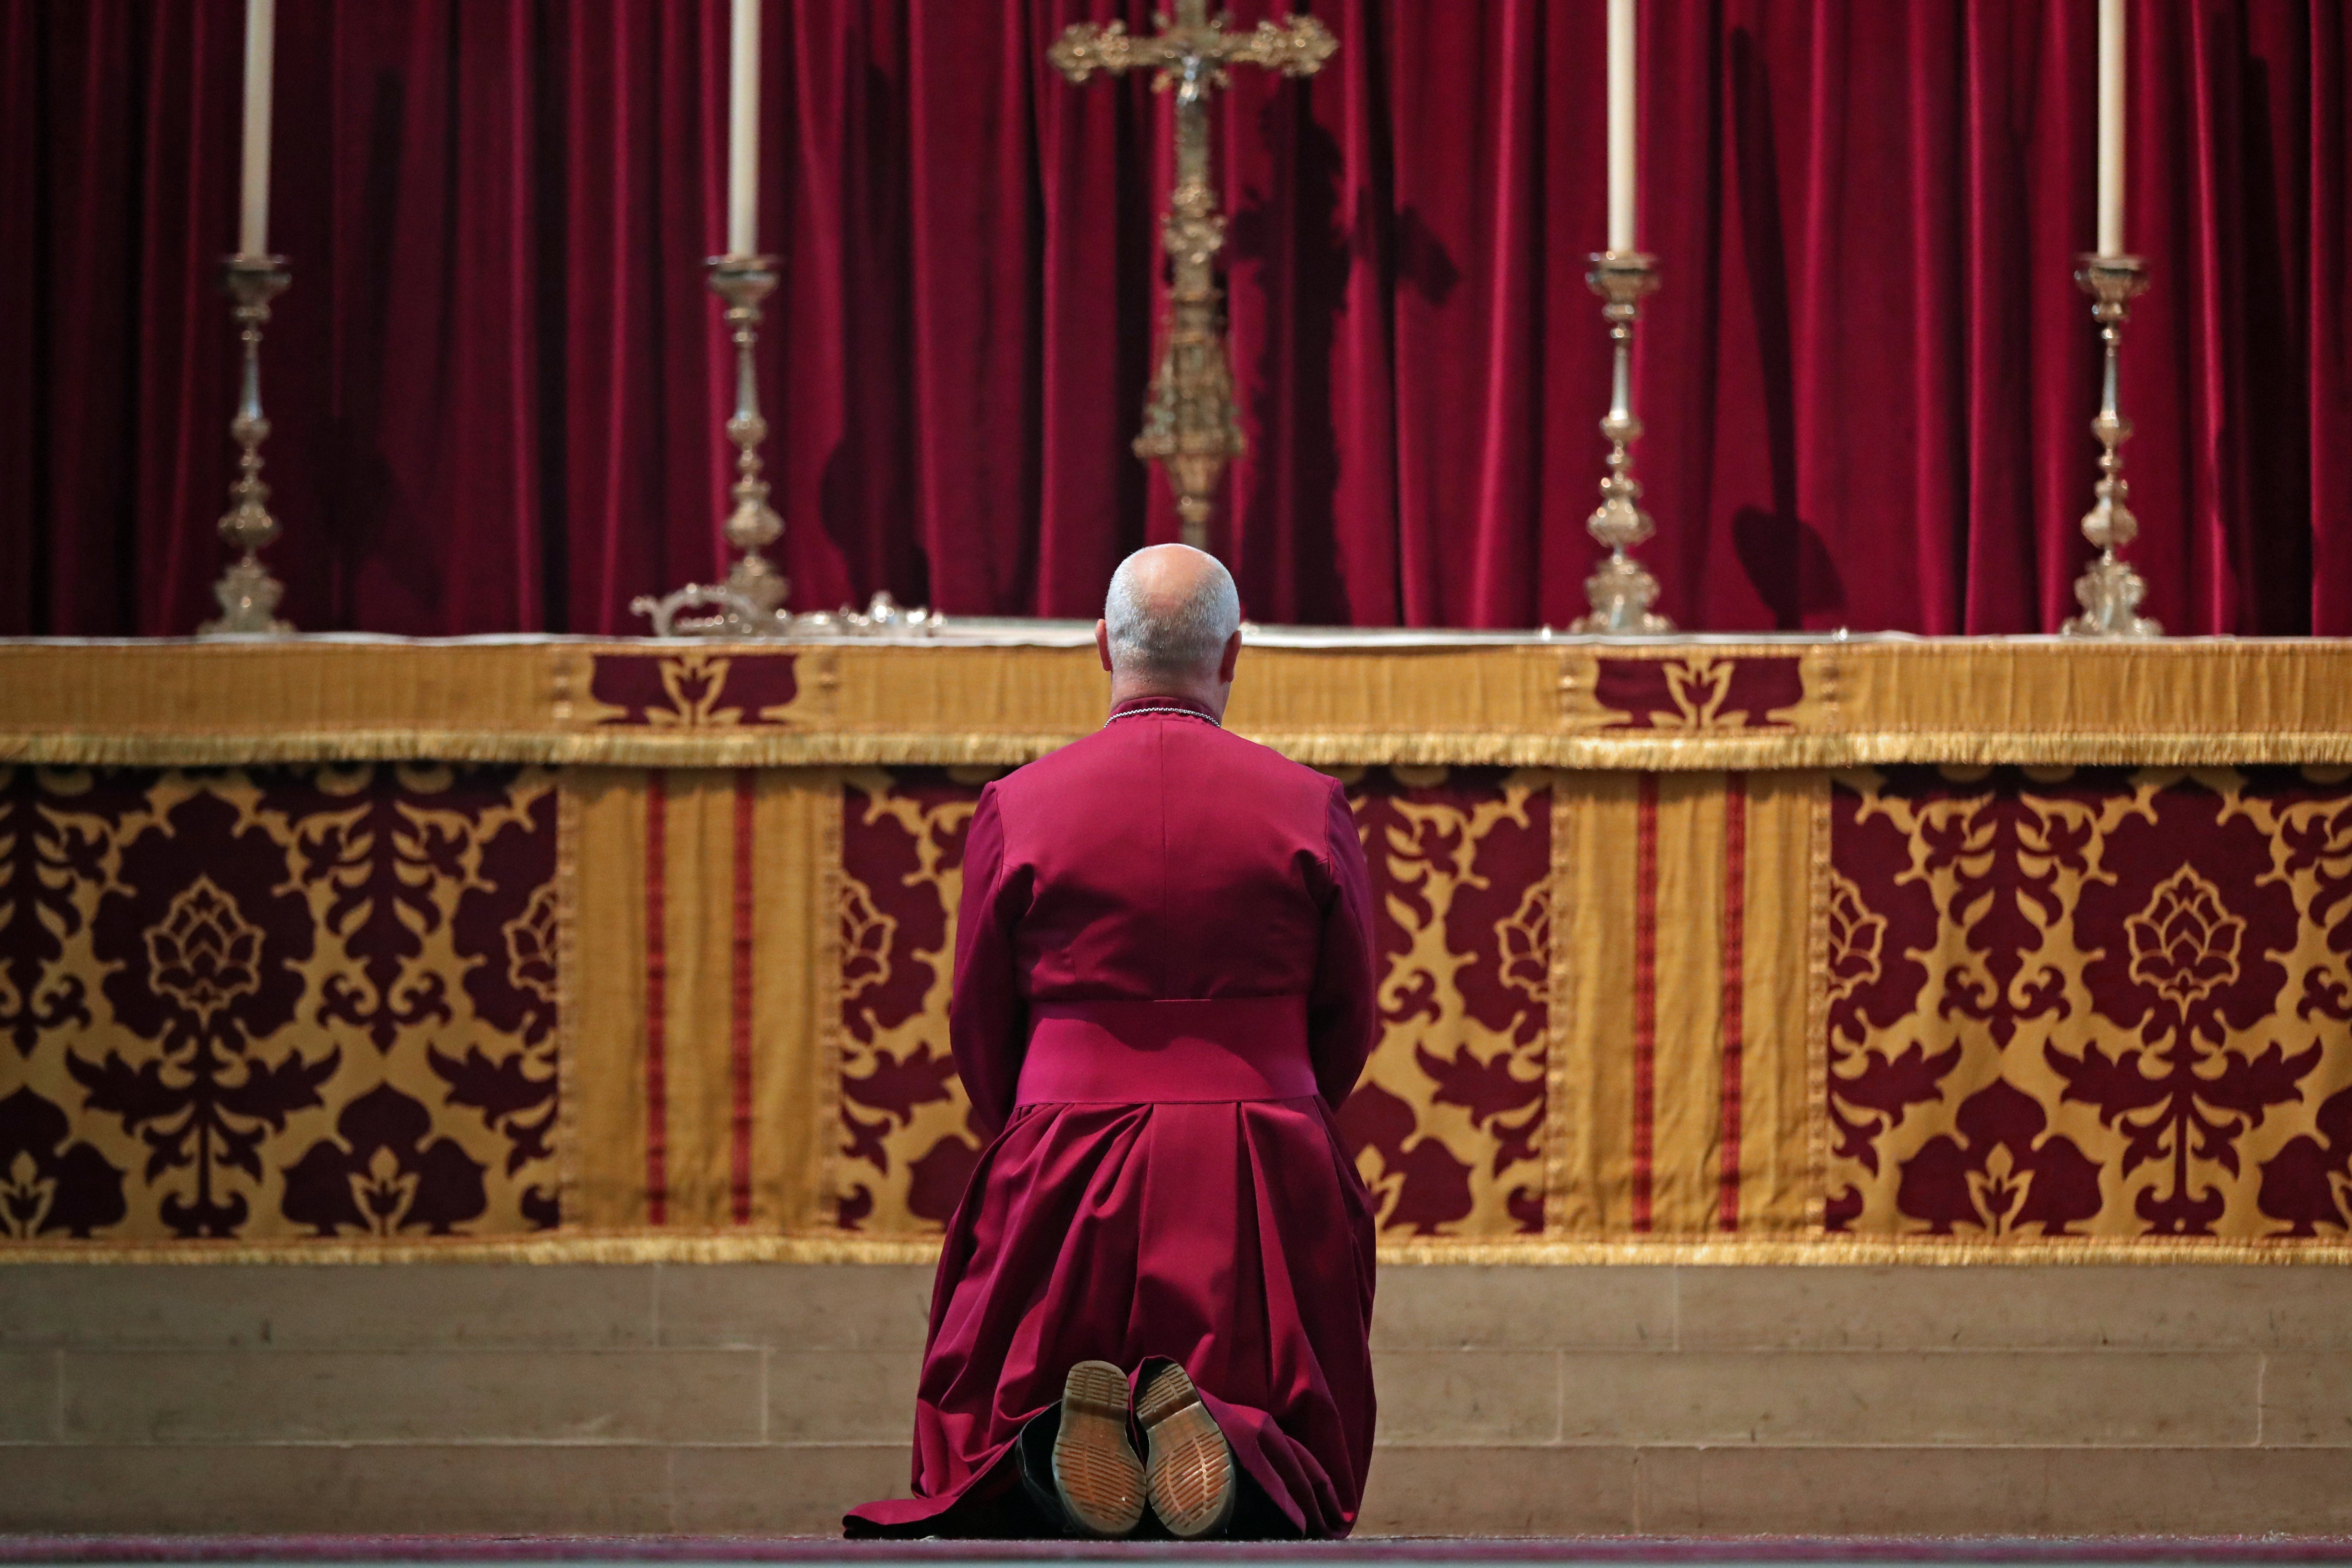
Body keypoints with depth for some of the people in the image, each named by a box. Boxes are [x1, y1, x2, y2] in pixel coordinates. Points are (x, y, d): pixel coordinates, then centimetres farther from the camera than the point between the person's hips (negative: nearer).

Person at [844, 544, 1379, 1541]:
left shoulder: (1017, 806, 0)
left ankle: (1058, 1451, -24)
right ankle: (1222, 1446, -26)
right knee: (1298, 1470, 10)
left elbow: (978, 1033, 6)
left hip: (1066, 1173, 0)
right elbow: (1348, 1028, 8)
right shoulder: (1308, 806, 0)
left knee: (984, 1455, 12)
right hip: (1265, 1185, 0)